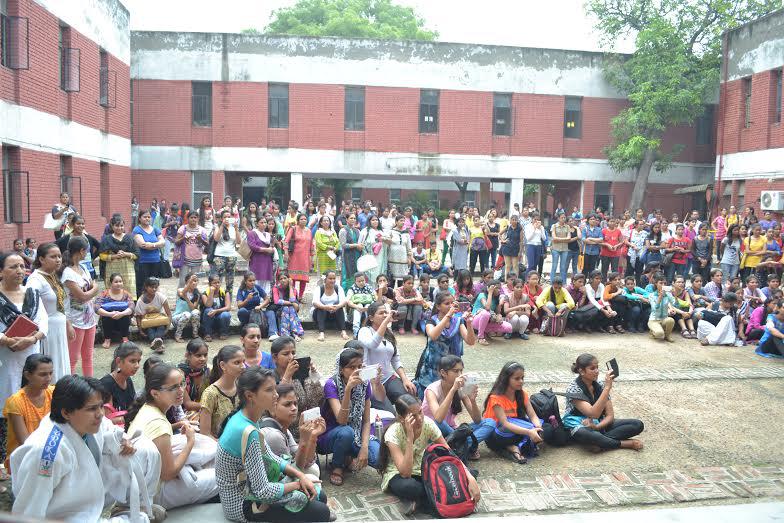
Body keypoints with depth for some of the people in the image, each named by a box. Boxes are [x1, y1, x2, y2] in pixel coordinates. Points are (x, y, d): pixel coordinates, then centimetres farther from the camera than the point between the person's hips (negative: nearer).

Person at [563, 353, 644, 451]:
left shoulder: (600, 387, 1)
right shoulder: (573, 390, -17)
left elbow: (610, 415, -2)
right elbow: (593, 414, -30)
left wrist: (597, 426, -23)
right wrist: (607, 388, -34)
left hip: (601, 425, 6)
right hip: (581, 427, -6)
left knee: (638, 424, -11)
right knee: (584, 434, -44)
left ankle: (599, 441, -25)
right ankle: (627, 444, -24)